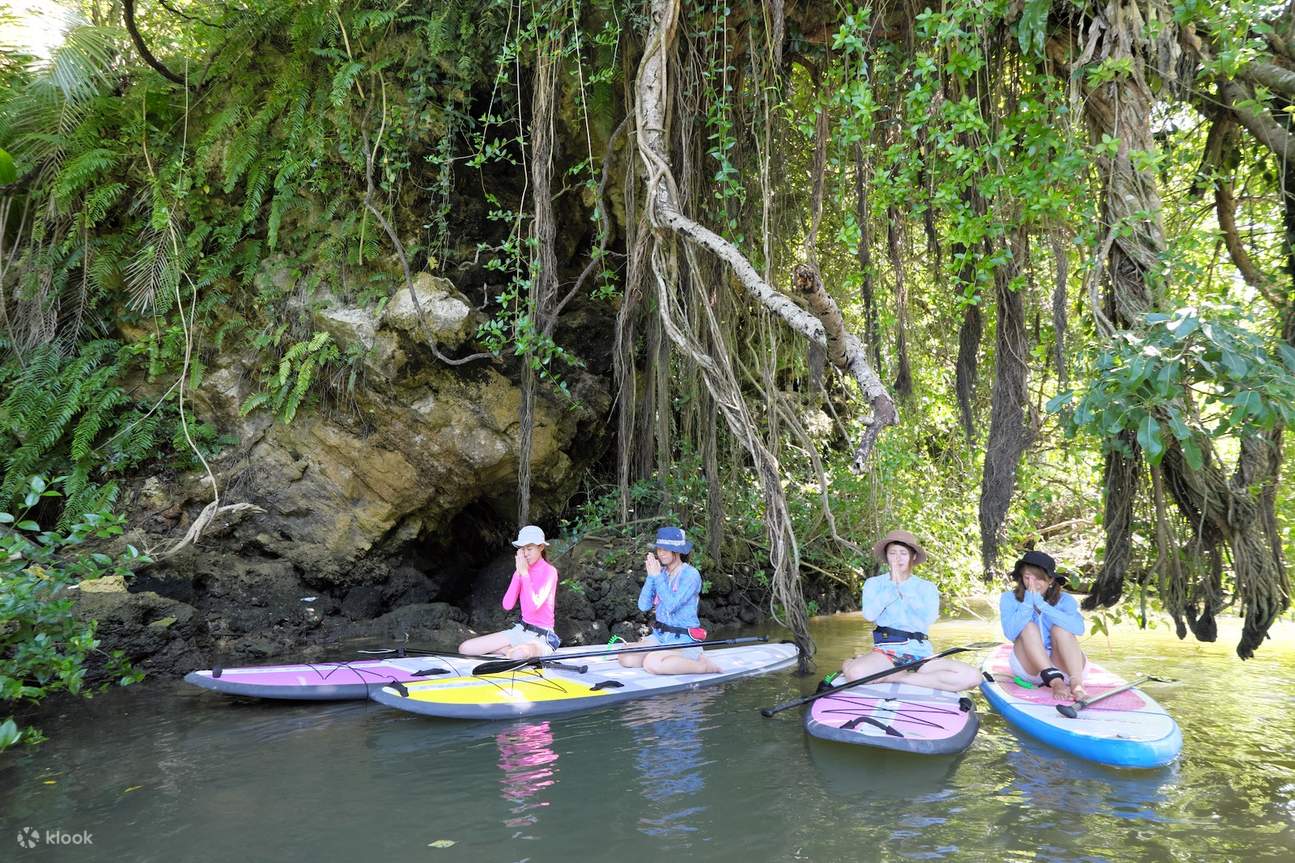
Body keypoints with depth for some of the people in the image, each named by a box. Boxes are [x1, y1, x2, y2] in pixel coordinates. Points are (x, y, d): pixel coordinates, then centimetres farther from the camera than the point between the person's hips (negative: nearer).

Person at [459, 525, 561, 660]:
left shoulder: (549, 571, -11)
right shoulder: (521, 571, 8)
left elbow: (533, 606, -25)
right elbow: (507, 606, -5)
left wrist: (524, 572, -19)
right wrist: (518, 572, -9)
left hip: (542, 638, -7)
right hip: (521, 631, 7)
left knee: (519, 655, -45)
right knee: (465, 648, -4)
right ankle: (512, 651, -1)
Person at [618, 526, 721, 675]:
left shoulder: (691, 575, -10)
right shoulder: (661, 573, 8)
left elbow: (671, 606, -20)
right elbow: (643, 606, 0)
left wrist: (657, 576, -15)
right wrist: (650, 576, -9)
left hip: (684, 640, -7)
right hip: (659, 636, 7)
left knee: (651, 664, -31)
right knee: (624, 658, -12)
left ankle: (703, 665, -10)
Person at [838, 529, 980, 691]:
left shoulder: (927, 587, 13)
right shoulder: (874, 583, 11)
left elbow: (928, 619, -7)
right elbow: (870, 614, -8)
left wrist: (903, 586, -7)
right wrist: (893, 585, -7)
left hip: (920, 652, 3)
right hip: (886, 651, -3)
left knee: (971, 676, -24)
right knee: (853, 672, -36)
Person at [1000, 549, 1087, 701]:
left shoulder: (1064, 600, 2)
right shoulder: (1009, 599, 2)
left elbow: (1079, 628, -20)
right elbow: (1011, 634, -16)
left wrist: (1042, 605, -24)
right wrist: (1028, 603, -20)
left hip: (1063, 665, 0)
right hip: (1028, 668, 0)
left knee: (1060, 628, -22)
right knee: (1029, 627, -22)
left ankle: (1077, 683, -41)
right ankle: (1056, 682, -41)